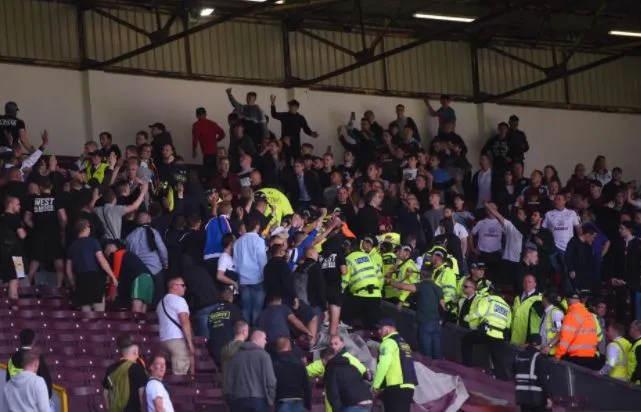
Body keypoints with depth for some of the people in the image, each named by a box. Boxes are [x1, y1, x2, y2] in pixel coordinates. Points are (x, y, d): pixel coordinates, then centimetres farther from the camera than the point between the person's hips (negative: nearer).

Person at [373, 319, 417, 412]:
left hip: (395, 387, -10)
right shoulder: (403, 343, 25)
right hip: (408, 386, 10)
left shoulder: (389, 342, -4)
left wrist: (376, 385, -11)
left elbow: (384, 364, -16)